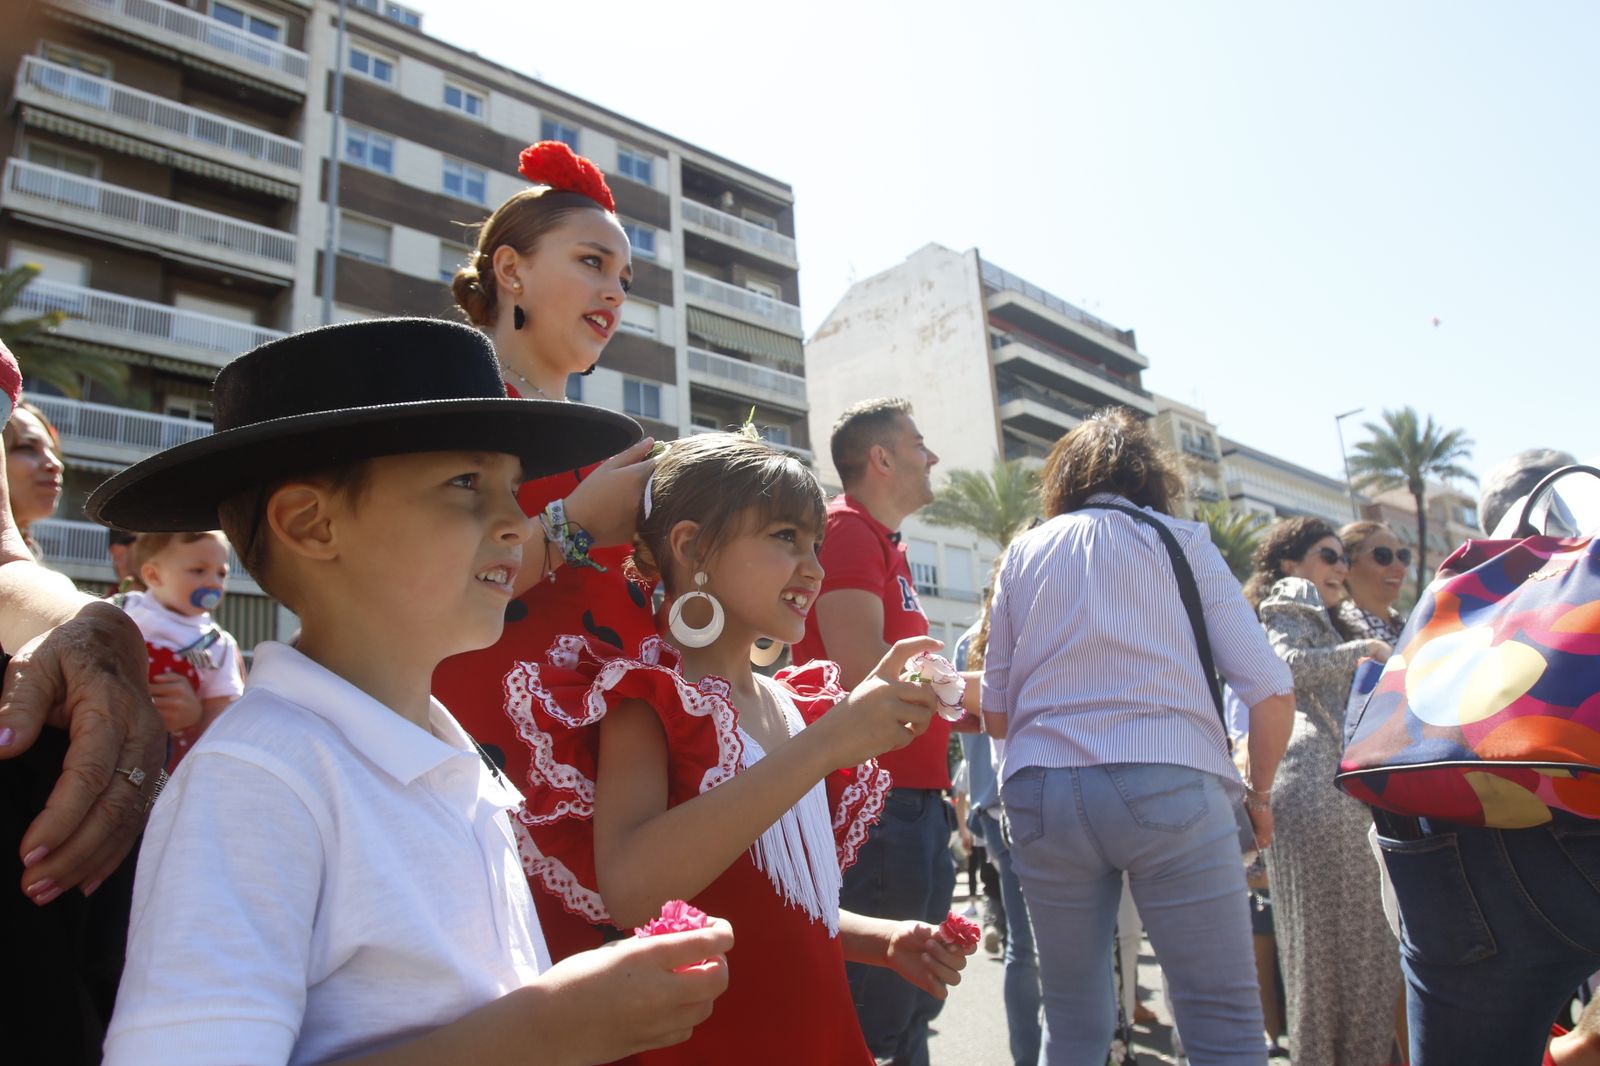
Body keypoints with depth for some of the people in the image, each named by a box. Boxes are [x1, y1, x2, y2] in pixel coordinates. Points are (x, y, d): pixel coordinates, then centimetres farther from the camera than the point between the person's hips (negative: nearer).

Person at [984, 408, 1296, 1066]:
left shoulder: (1023, 552, 16)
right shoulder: (1183, 541, 11)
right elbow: (1271, 691, 3)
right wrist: (1260, 792, 19)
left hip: (1040, 793, 3)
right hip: (1169, 784, -2)